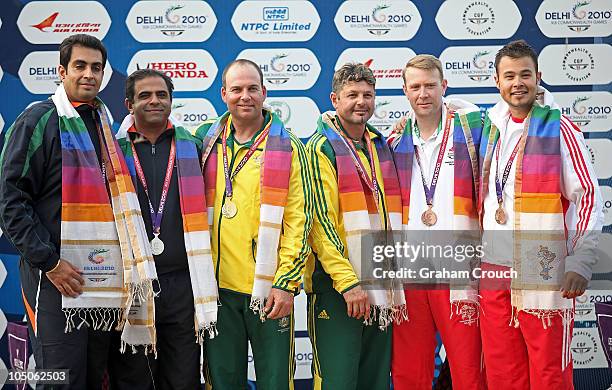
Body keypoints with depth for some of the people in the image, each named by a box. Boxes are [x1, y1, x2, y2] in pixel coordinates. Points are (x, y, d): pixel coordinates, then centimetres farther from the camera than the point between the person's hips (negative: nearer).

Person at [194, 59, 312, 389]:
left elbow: (299, 220, -5)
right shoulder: (205, 140, 8)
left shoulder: (288, 147, -1)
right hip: (217, 286, 3)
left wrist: (286, 283, -11)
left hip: (269, 289, -3)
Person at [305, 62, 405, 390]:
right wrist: (347, 282, -19)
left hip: (381, 287, 7)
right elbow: (320, 222, -14)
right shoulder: (322, 147, -6)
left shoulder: (382, 147, 14)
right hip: (336, 287, -6)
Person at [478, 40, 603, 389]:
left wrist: (581, 262, -15)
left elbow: (589, 197, -8)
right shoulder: (490, 128, 12)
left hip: (545, 275, -5)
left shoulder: (559, 129, -5)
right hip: (494, 270, 5)